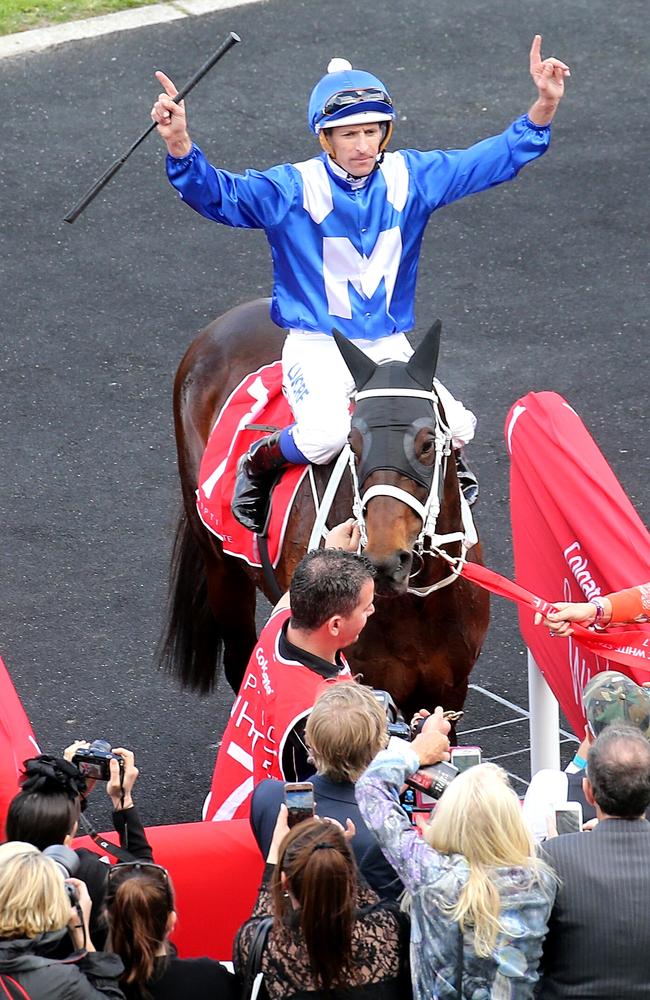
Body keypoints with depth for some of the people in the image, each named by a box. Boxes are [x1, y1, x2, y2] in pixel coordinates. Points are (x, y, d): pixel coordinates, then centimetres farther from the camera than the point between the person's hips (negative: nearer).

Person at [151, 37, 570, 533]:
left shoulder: (410, 177, 0)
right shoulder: (294, 189, -11)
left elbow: (496, 159, 0)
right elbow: (219, 194, -24)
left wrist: (544, 107, -13)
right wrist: (180, 145, -43)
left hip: (389, 346, 4)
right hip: (316, 348, -4)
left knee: (457, 428, -16)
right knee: (324, 436, -32)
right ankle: (260, 461, 3)